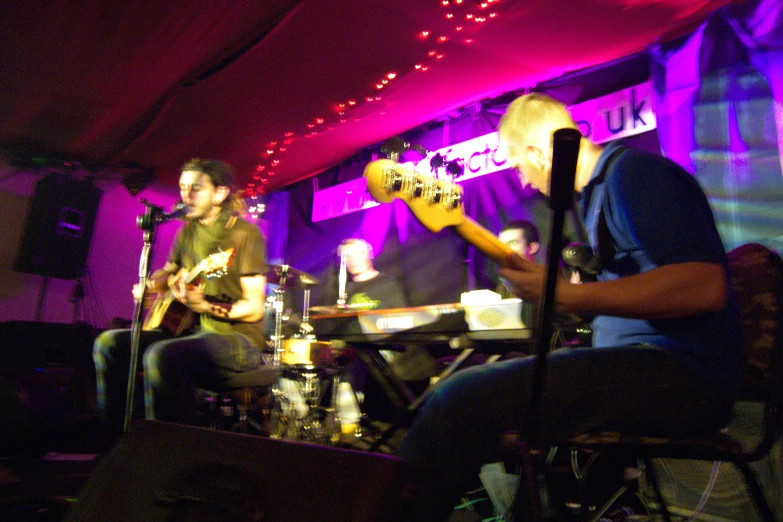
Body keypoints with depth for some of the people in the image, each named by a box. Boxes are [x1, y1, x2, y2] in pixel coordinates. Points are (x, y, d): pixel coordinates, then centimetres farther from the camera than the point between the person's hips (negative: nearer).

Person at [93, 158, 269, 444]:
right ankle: (117, 438, 10)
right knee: (110, 344, 1)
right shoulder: (188, 232, 11)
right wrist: (149, 285, 7)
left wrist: (205, 306, -30)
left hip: (237, 338, -8)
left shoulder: (244, 234, -12)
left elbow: (254, 308, -16)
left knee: (162, 356, -33)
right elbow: (169, 271, 30)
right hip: (194, 331, 9)